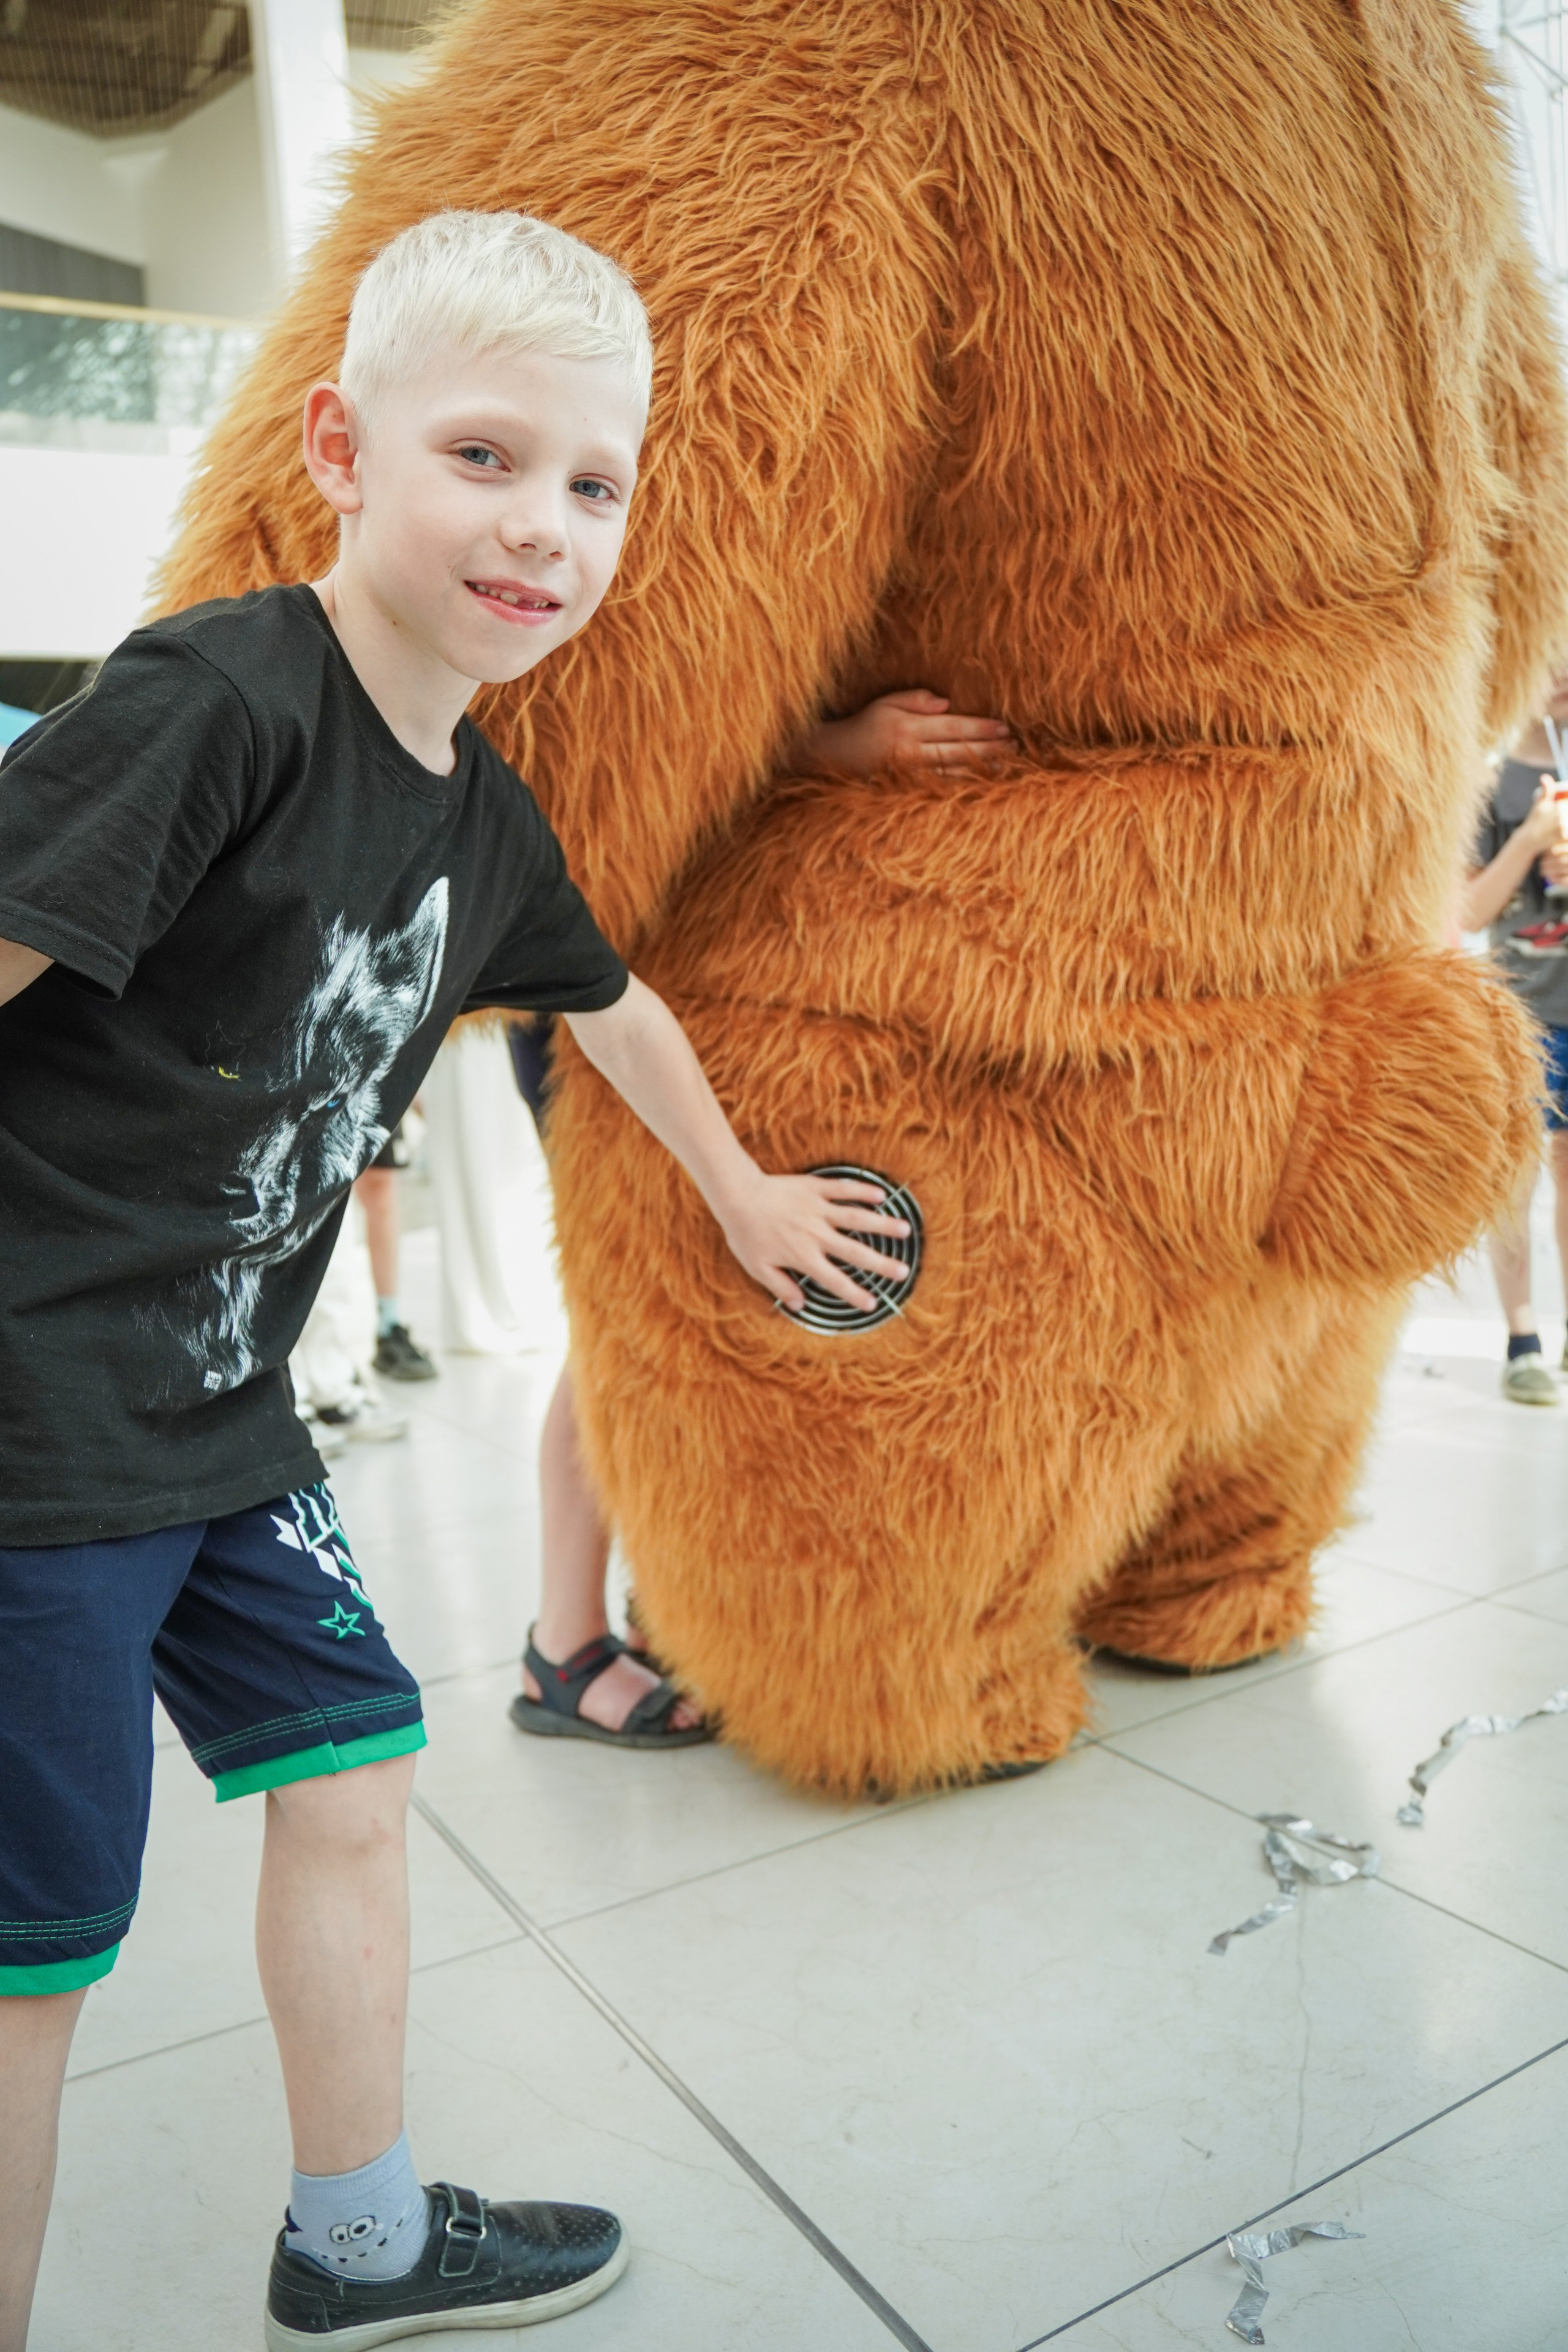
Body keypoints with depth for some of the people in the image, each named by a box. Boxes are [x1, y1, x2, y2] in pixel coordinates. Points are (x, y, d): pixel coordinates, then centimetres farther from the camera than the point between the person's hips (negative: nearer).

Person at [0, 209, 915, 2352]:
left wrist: (748, 1194, 35)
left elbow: (615, 1009, 23)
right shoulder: (218, 697, -19)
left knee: (353, 1774, 16)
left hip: (223, 1420, 9)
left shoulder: (489, 818, 7)